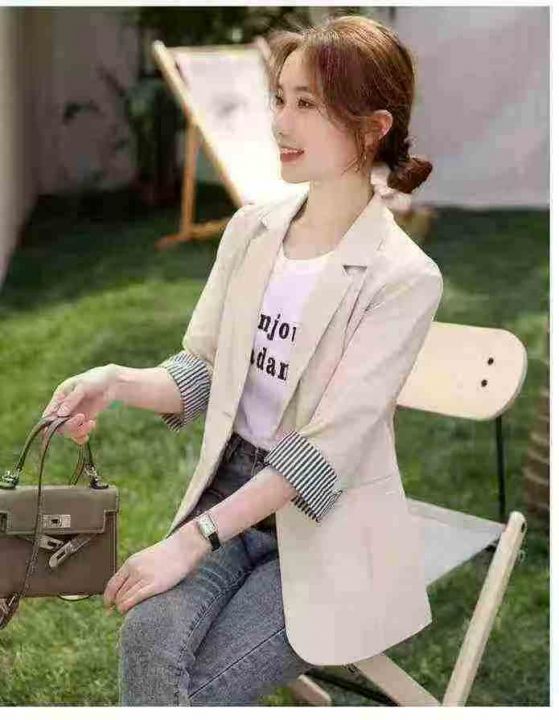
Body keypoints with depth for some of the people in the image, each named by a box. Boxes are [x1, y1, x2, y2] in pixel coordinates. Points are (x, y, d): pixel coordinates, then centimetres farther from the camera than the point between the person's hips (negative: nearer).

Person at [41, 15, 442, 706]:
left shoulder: (403, 278, -15)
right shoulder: (252, 226, 2)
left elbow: (327, 448, -20)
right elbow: (201, 372, 5)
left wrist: (193, 540, -23)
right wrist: (118, 381, -16)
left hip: (327, 525, -4)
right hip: (230, 486, 4)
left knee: (199, 690, -17)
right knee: (149, 636, -23)